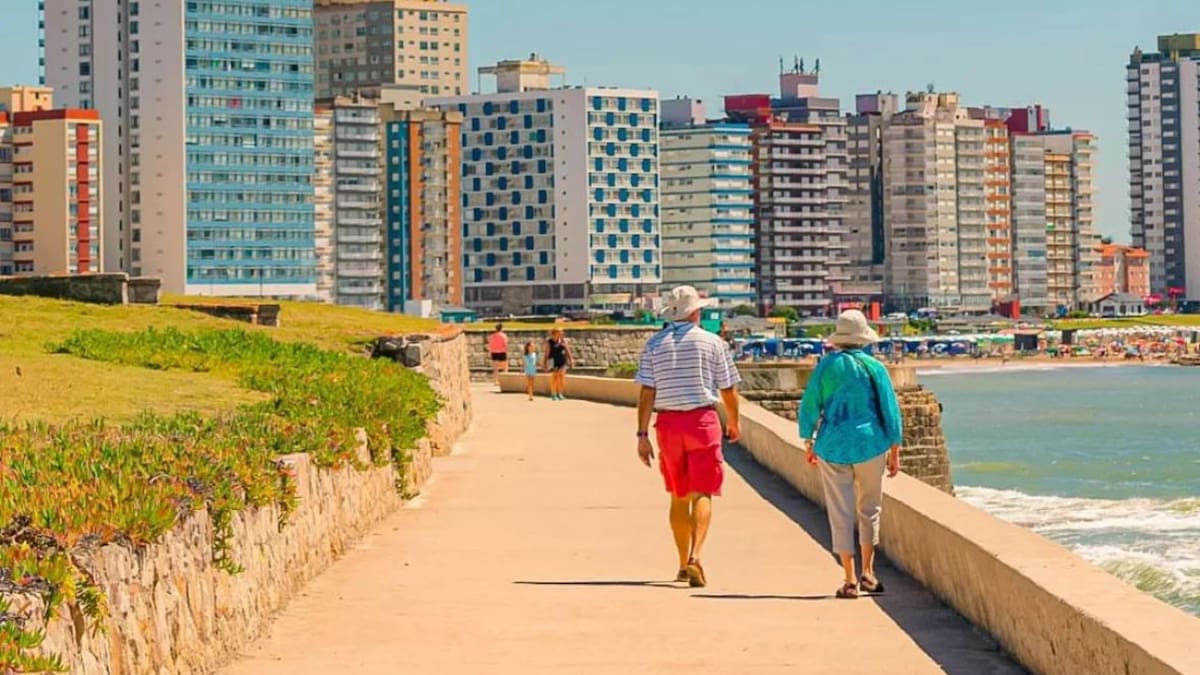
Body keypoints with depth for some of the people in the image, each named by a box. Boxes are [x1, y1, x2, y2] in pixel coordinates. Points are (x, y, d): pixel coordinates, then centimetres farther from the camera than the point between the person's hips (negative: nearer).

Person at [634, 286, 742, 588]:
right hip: (703, 420, -3)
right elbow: (728, 389, 2)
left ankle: (683, 563, 22)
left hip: (668, 423, 3)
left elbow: (646, 393, -2)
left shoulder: (655, 344, 3)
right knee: (701, 494, -3)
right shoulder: (712, 342, -2)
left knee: (678, 496, 14)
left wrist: (643, 434, -1)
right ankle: (695, 557, -22)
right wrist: (733, 422, 19)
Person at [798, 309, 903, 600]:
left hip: (833, 448, 0)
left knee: (841, 513, 3)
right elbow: (890, 410, -1)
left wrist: (808, 443, 13)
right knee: (869, 510, 16)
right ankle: (867, 574, 14)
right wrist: (894, 451, 7)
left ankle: (850, 581, 2)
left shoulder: (827, 366, -2)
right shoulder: (874, 368, -2)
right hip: (870, 446, 0)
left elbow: (810, 405, 1)